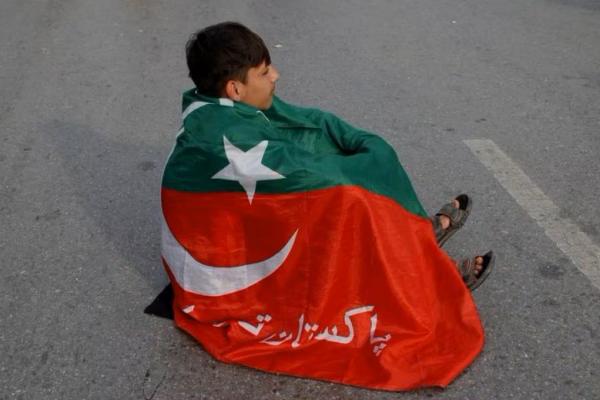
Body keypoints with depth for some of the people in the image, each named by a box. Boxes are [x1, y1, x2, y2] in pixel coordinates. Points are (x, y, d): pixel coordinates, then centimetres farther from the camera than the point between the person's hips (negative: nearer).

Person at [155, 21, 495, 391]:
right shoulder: (225, 137, -30)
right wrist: (374, 161, -12)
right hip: (225, 268, -9)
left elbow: (312, 122, 0)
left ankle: (414, 232, 14)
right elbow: (307, 171, -28)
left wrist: (368, 144, -12)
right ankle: (429, 278, 1)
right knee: (348, 201, -19)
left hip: (242, 229, 9)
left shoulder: (229, 108, -4)